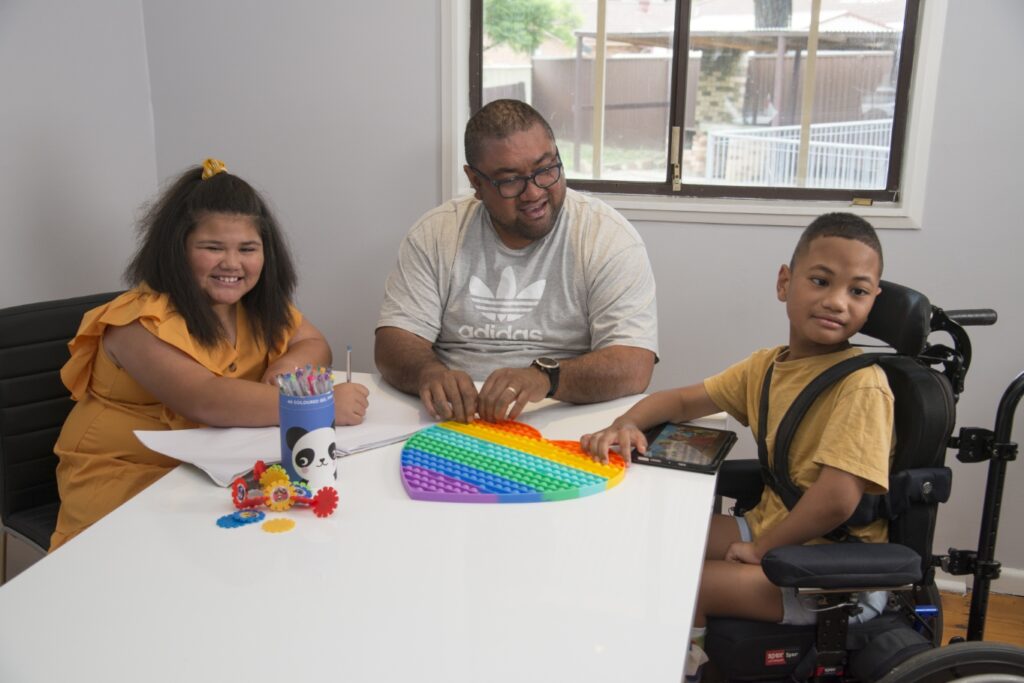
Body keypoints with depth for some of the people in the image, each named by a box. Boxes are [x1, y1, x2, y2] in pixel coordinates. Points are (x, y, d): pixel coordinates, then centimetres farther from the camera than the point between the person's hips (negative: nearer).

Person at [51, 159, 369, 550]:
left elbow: (315, 345, 7)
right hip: (125, 478, -6)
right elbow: (207, 402, -32)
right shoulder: (144, 320, -19)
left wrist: (291, 364, -17)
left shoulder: (261, 303, 3)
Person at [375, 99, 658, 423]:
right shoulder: (434, 234, 3)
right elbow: (394, 342, -2)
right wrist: (428, 371, -26)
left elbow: (633, 366, -14)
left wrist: (545, 376, -32)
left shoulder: (609, 237, -5)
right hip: (453, 422, 3)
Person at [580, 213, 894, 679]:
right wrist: (626, 424, -10)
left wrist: (762, 548, -15)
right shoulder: (766, 365, 2)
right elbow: (682, 400, 10)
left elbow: (836, 499, -29)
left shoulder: (861, 384, -21)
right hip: (773, 528, 8)